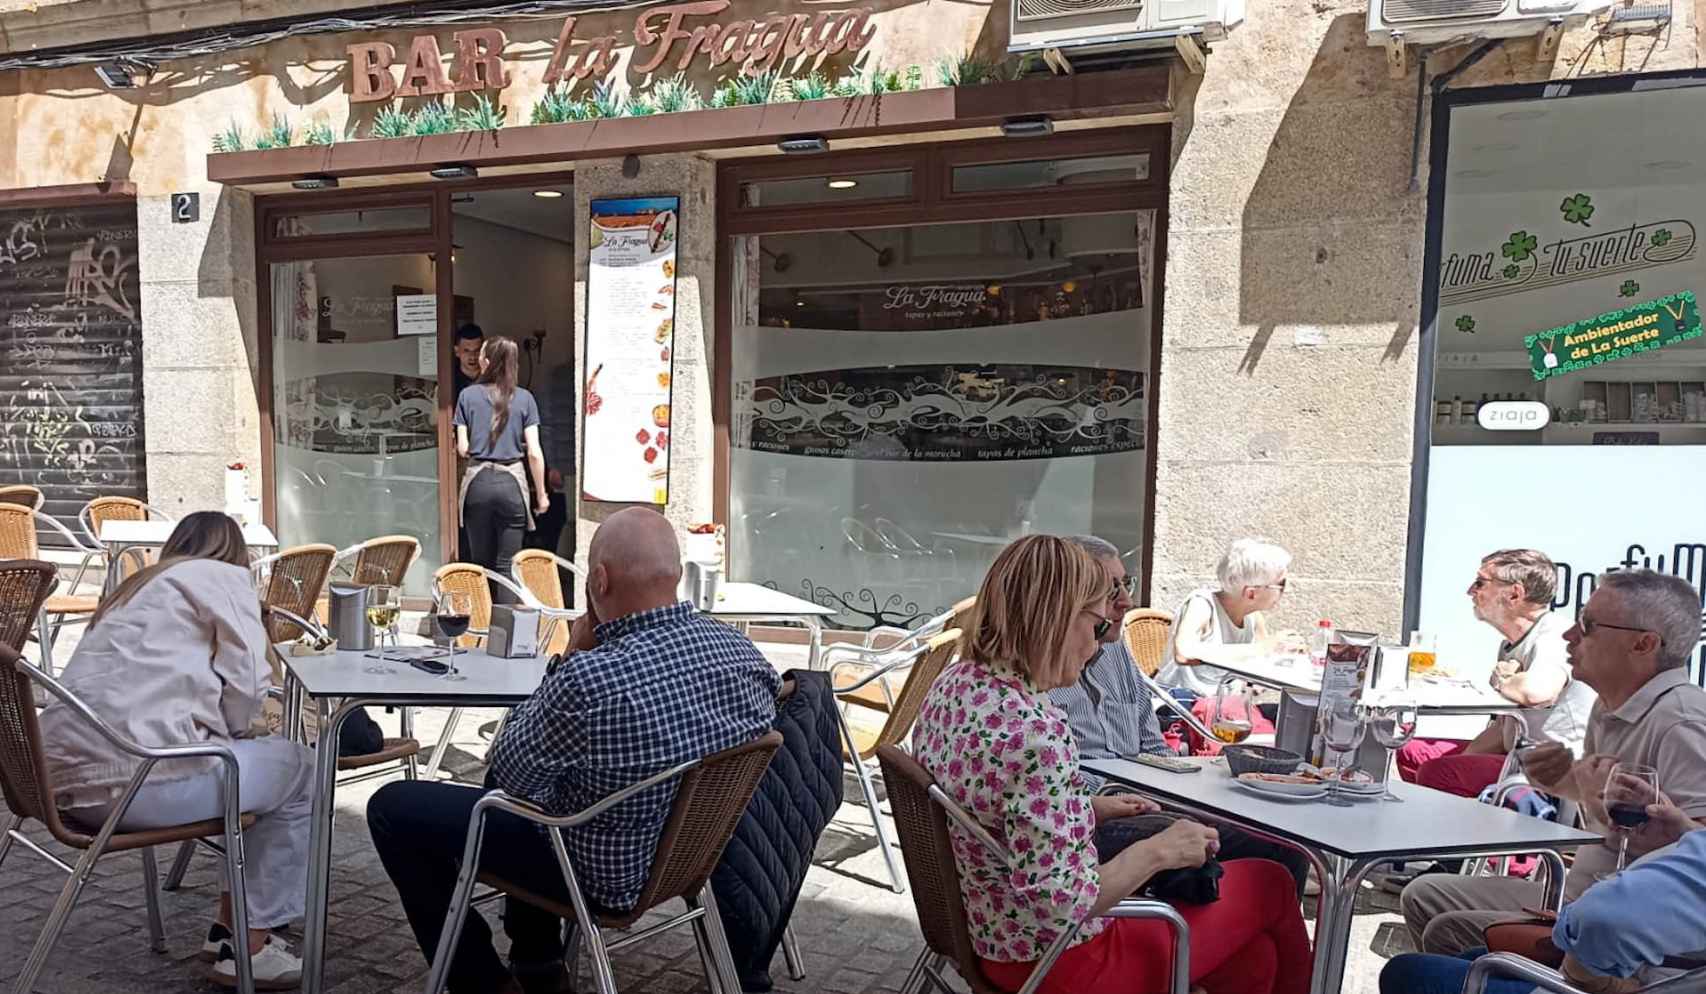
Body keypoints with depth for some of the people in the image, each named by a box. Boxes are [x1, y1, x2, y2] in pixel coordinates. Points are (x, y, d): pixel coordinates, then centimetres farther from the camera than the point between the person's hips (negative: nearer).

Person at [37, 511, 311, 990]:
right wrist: (237, 728, 14)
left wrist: (225, 731, 38)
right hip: (135, 775, -9)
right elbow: (244, 682, -5)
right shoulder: (224, 577, 5)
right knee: (298, 767, 12)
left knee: (261, 757, 25)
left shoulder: (133, 588, 29)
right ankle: (247, 945, 14)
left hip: (67, 774, 9)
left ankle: (229, 925, 27)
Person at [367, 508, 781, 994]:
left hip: (600, 871, -7)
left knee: (392, 806, 7)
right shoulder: (744, 651, -14)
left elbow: (510, 773, -16)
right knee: (513, 767, 30)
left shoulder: (591, 677, -35)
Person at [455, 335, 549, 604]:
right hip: (512, 483, -1)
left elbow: (462, 449, 0)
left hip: (478, 483, 1)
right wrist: (541, 493, 4)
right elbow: (534, 452, -4)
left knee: (480, 562, 13)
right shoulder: (524, 398, -1)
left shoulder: (468, 395, 0)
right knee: (507, 565, 4)